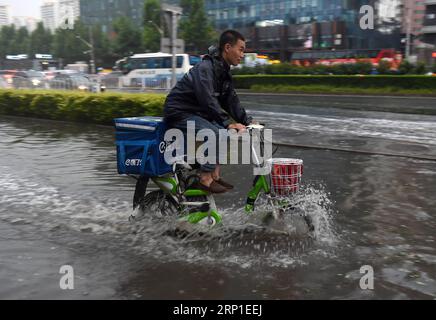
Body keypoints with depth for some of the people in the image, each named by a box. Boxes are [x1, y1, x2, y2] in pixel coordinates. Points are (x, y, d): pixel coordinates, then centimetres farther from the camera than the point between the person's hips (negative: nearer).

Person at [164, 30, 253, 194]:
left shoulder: (224, 70, 10)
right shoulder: (205, 68, -21)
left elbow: (231, 100, 9)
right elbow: (208, 100, -32)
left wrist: (247, 121, -2)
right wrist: (228, 123, -37)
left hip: (195, 112, 10)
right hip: (179, 113, -10)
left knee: (225, 132, 4)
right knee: (214, 134, -26)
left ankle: (214, 175, 5)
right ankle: (205, 179, -16)